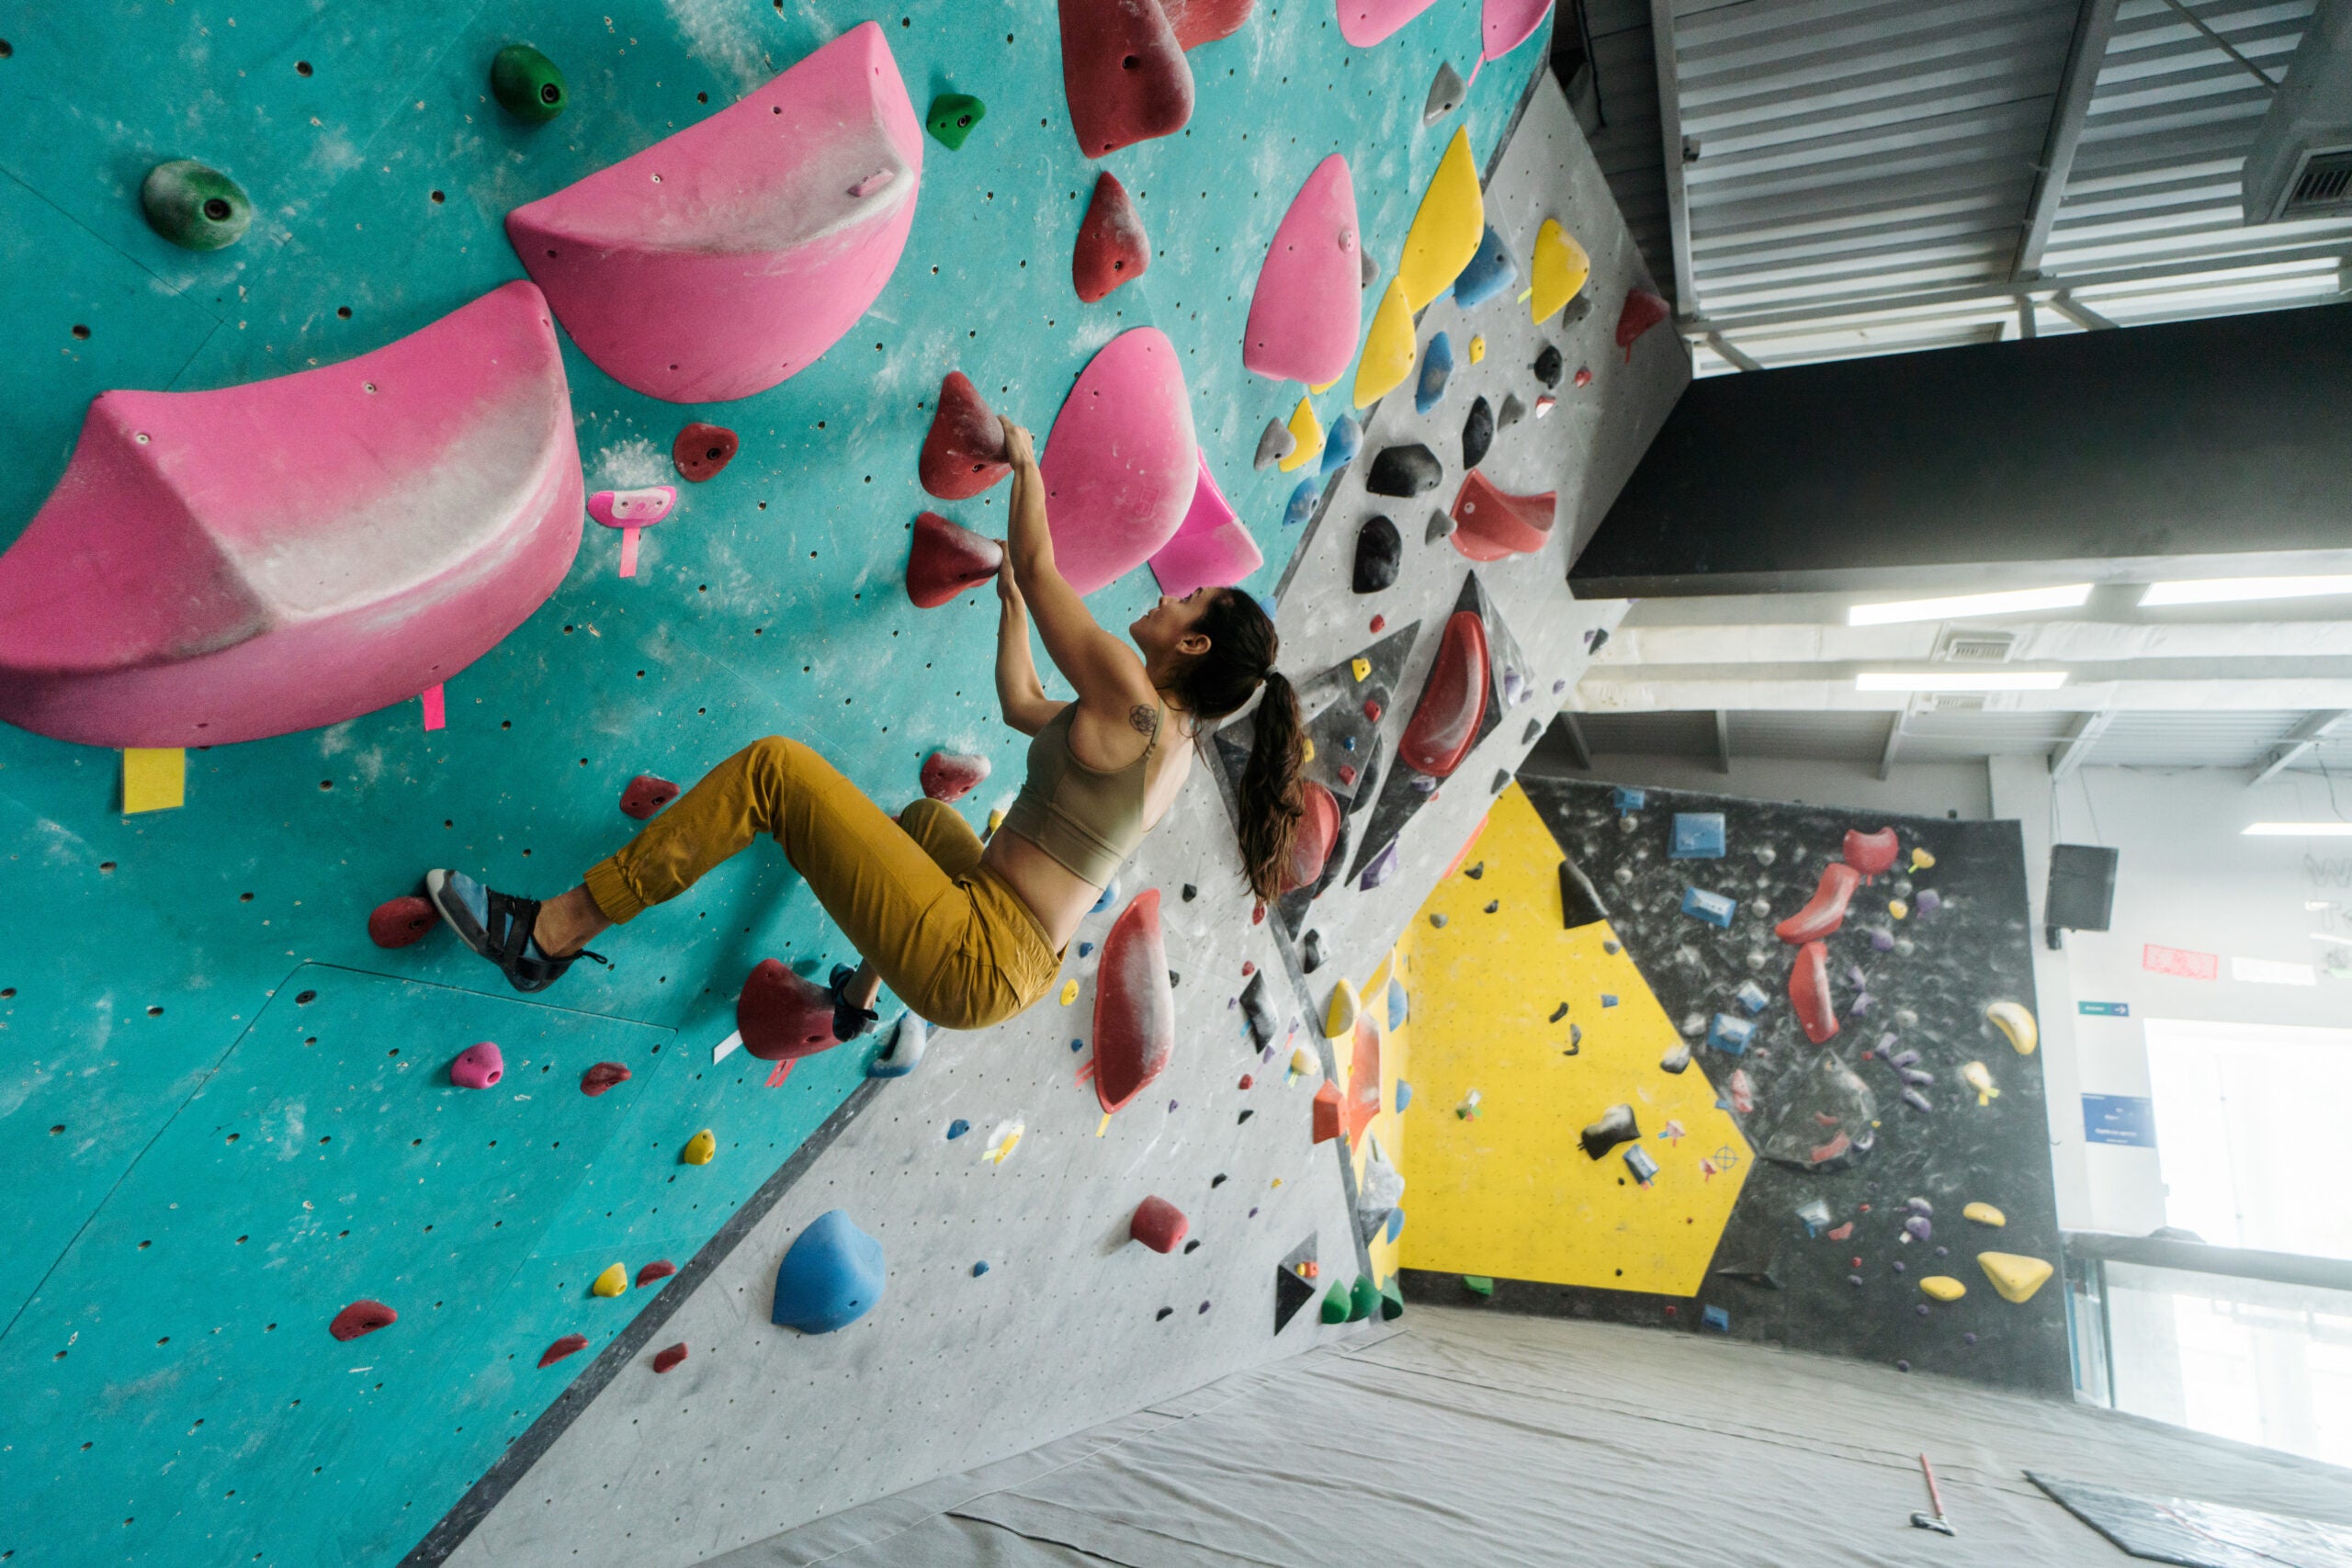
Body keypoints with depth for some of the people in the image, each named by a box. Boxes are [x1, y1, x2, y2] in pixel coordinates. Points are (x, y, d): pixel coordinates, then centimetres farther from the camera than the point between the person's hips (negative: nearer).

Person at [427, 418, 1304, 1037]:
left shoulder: (1129, 698, -15)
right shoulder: (1174, 746, 11)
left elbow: (1040, 563, -6)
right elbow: (1023, 705, 24)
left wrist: (1025, 461, 10)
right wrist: (1010, 595, 32)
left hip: (968, 960, -10)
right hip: (1019, 971, 10)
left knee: (774, 766, -11)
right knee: (928, 817, 41)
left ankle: (546, 936, -3)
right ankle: (859, 1000, 52)